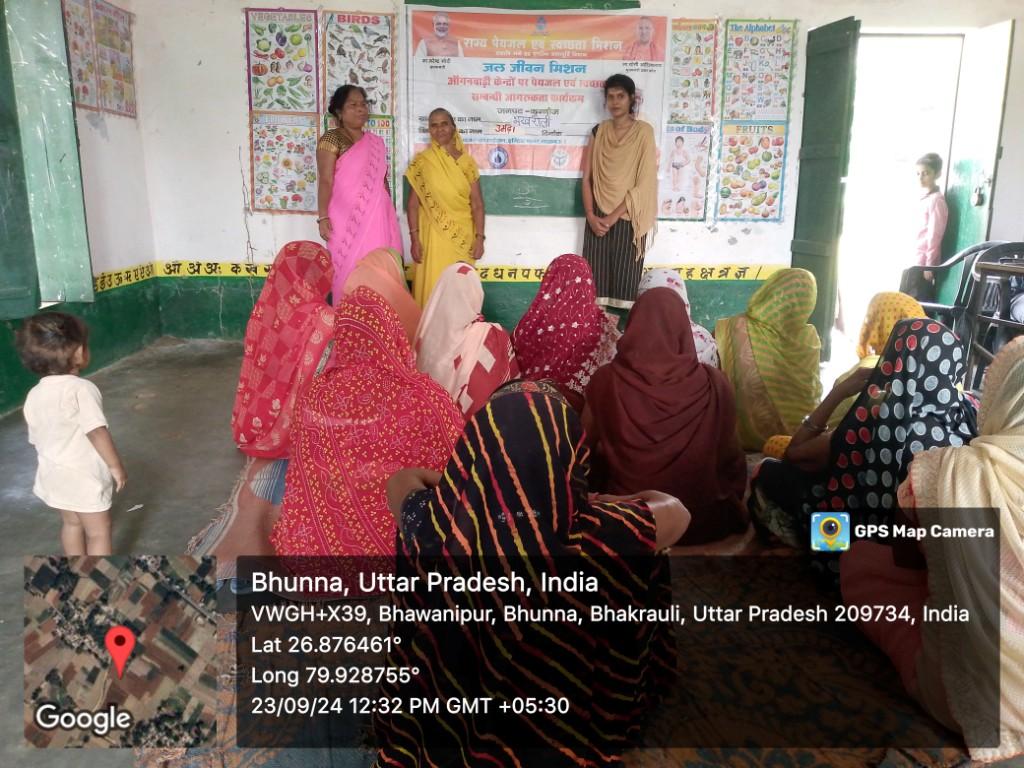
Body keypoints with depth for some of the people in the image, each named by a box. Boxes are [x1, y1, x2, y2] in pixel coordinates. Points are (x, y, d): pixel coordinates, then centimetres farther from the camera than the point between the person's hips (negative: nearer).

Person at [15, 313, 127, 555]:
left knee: (71, 523, 24)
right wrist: (116, 465, -15)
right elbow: (97, 432, -25)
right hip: (85, 478, -8)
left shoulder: (34, 396, 2)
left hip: (54, 476, 8)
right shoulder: (81, 389, -21)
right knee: (99, 531, 5)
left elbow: (37, 438, 10)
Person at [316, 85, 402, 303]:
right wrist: (323, 218, -16)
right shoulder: (332, 139, -3)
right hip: (348, 220, -5)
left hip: (377, 219, 6)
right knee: (350, 273, -4)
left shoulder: (376, 142, 15)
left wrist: (391, 214, 18)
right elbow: (326, 181, -9)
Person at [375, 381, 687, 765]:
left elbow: (400, 481, -4)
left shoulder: (435, 527, -29)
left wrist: (466, 482, 8)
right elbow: (676, 510, -10)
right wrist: (597, 501, 3)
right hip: (567, 734, -1)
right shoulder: (602, 538, -33)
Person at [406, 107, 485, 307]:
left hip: (463, 236, 2)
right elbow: (412, 203, 0)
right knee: (433, 286, -3)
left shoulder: (467, 161, 5)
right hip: (434, 235, -1)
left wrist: (479, 237, -4)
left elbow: (477, 203, 4)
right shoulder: (422, 161, 1)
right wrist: (415, 239, -7)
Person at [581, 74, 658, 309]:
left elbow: (644, 183, -10)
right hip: (598, 219, 3)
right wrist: (591, 215, -7)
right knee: (596, 280, 2)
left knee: (625, 282, 0)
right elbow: (587, 178, 6)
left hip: (626, 220, -3)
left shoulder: (643, 132, -4)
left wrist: (613, 217, -13)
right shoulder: (599, 131, 8)